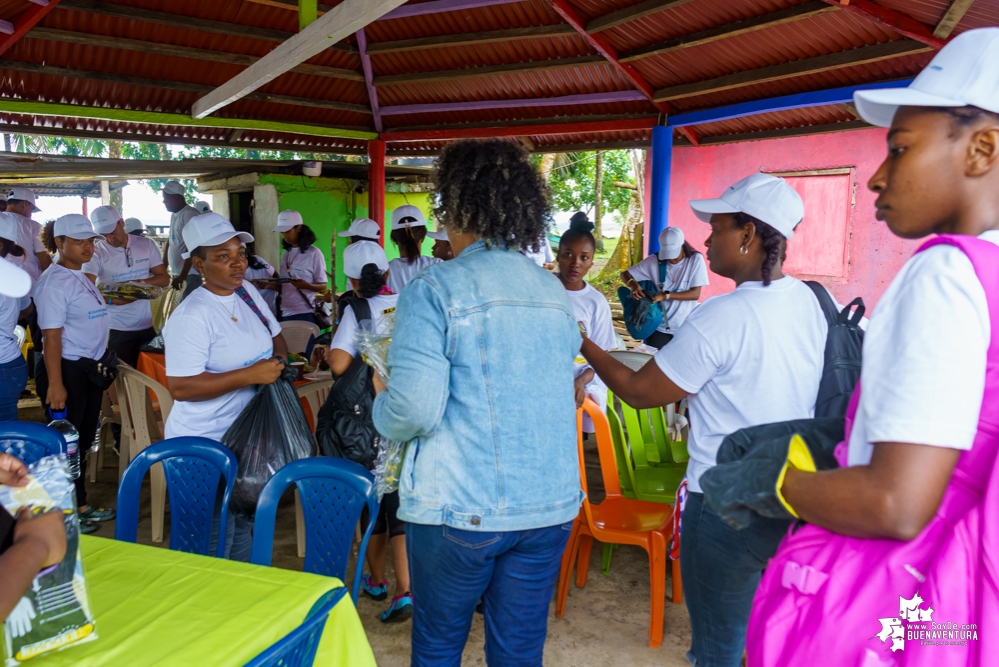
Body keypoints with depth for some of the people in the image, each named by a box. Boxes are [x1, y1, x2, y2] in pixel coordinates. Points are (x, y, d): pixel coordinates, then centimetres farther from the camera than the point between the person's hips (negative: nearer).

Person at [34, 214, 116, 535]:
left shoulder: (81, 277, 11)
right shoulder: (55, 281, -15)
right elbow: (52, 336, -19)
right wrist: (55, 384, -22)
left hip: (89, 368, 9)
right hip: (67, 369, -9)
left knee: (84, 438, 17)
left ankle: (81, 505, 30)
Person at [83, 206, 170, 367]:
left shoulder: (146, 244, 2)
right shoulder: (96, 252, -8)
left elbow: (164, 279, 2)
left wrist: (140, 282, -15)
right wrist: (110, 299, -34)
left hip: (146, 325, 3)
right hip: (115, 329, -3)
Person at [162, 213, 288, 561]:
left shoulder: (247, 291, 3)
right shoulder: (191, 317, -22)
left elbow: (275, 336, 17)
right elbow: (180, 387, -26)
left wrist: (279, 359, -4)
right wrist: (250, 375, -28)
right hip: (206, 445, -8)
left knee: (243, 526, 23)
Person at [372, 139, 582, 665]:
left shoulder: (434, 289, -12)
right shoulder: (556, 293, 6)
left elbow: (414, 409, -19)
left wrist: (381, 404, 2)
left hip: (460, 508, -4)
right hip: (551, 504, 5)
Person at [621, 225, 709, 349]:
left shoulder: (696, 259, -6)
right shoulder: (654, 260, -3)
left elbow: (695, 294, -11)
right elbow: (624, 274, 0)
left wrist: (666, 295, -22)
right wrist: (633, 284, -23)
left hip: (685, 329, -1)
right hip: (658, 328, 1)